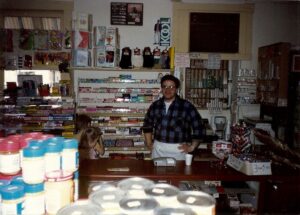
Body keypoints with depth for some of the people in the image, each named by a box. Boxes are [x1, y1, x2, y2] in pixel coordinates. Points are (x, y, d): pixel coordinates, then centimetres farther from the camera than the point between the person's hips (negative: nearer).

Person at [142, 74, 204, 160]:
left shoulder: (187, 106, -5)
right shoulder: (155, 105, 6)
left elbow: (198, 128, -1)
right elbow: (147, 125, 18)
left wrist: (192, 147, -3)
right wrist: (149, 143, 11)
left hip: (179, 149, -3)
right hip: (158, 148, 3)